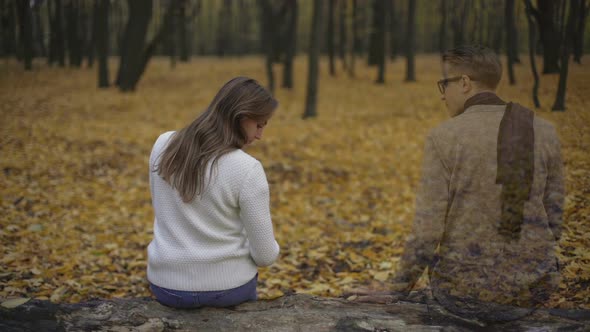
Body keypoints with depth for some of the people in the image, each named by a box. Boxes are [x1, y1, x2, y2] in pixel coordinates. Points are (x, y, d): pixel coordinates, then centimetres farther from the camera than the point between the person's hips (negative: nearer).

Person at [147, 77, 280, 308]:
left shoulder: (163, 146, -6)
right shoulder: (247, 169, -21)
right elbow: (265, 254, -14)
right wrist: (269, 250, 7)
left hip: (166, 284, 3)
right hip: (225, 287, -3)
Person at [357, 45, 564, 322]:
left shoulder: (443, 138, -15)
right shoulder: (544, 132, -4)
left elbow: (427, 230, -15)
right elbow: (552, 220, 2)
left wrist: (396, 292, -2)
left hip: (468, 288, -2)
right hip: (533, 288, 3)